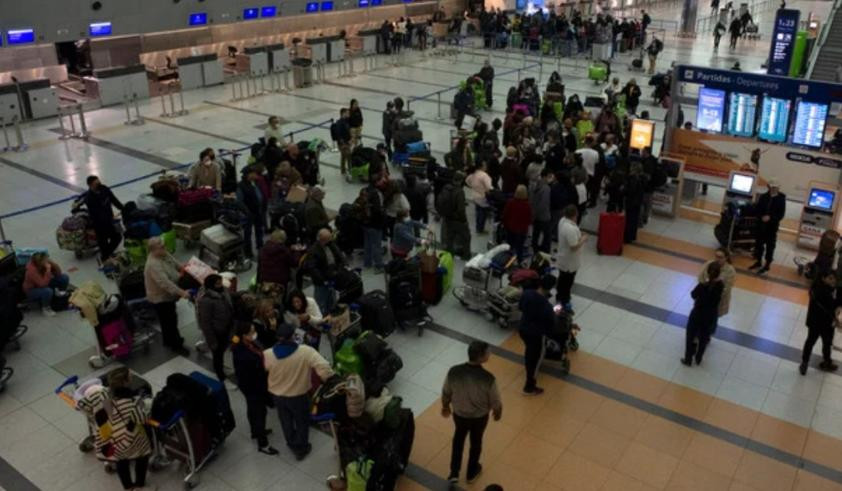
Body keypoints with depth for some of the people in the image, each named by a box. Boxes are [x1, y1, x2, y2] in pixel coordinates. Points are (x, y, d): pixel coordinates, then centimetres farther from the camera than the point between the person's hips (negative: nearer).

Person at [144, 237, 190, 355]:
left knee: (170, 319, 25)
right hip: (160, 298, -9)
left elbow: (175, 264, 11)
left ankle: (169, 340, 45)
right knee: (170, 321, 7)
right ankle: (176, 345, 25)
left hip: (167, 295, 9)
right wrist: (181, 292, -45)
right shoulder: (153, 265, -35)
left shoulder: (164, 255, -6)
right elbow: (165, 283, -42)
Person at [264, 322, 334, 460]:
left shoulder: (267, 354, -23)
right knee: (302, 421, 24)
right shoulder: (305, 351, -32)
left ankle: (292, 444, 51)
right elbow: (324, 367, -37)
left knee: (286, 421, 29)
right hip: (299, 395, -3)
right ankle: (301, 449, 42)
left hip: (277, 394, 3)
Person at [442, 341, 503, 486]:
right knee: (476, 441, 26)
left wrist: (445, 407, 12)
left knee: (459, 437, 30)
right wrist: (498, 413, 6)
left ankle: (454, 473, 35)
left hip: (459, 413, 1)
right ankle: (471, 472, 48)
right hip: (480, 416, -1)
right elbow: (495, 401, -16)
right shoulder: (488, 378, -33)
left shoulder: (453, 372, -27)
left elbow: (446, 393, -9)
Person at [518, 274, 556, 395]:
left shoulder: (527, 293, -14)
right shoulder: (546, 306, -32)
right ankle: (529, 388, 29)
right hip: (536, 334, -6)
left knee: (529, 351, 33)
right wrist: (554, 313, 0)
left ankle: (529, 370, 60)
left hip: (522, 329, 7)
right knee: (534, 359, 14)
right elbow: (551, 322, -18)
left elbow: (520, 307, 4)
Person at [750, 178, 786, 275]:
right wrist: (762, 217, -16)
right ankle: (758, 262, 31)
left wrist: (770, 218, -23)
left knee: (770, 245, 3)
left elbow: (781, 214, -10)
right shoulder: (763, 196, 0)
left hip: (773, 225, -4)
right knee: (759, 243, 13)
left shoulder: (781, 198, -8)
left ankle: (767, 265, 12)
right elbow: (757, 209, 2)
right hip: (761, 224, 4)